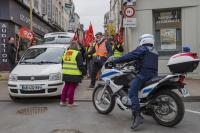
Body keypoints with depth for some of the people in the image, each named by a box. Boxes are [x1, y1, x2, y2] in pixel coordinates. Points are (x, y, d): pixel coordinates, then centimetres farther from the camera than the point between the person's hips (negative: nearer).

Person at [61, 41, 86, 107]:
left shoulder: (66, 52, 13)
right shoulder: (77, 54, -10)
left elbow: (63, 63, 20)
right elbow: (80, 65, -12)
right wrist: (84, 72, -2)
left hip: (66, 74, 7)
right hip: (74, 74, -7)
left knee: (66, 86, 17)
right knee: (72, 87, 0)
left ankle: (63, 101, 21)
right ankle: (70, 102, 7)